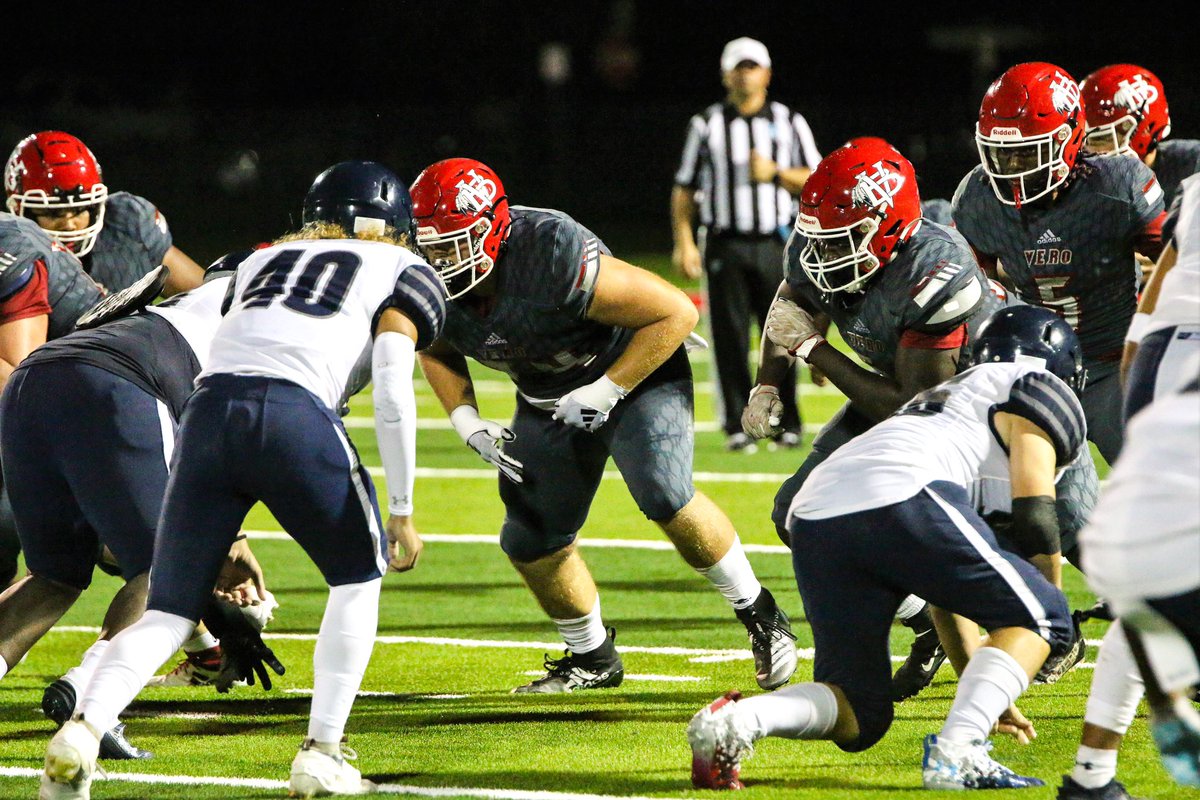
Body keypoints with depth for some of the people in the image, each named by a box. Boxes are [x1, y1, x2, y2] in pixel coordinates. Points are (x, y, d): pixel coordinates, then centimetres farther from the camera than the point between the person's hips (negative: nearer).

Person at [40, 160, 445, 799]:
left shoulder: (262, 261, 34)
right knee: (358, 575, 20)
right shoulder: (402, 273, 21)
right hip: (293, 414, -4)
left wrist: (221, 532, 33)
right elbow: (392, 392, 5)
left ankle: (83, 726, -16)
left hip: (208, 407, 4)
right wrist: (401, 512, 7)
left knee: (169, 610, 9)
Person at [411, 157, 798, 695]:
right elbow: (436, 350, 8)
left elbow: (676, 312, -28)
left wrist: (607, 390, -28)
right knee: (531, 540, 3)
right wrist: (465, 420, -9)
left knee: (664, 497, -27)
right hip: (549, 399, 7)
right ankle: (592, 659, 26)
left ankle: (759, 614, -7)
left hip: (635, 371, -7)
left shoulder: (554, 257, -36)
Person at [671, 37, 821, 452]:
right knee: (729, 339, -4)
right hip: (724, 244, 0)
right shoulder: (707, 125, 8)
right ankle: (738, 427, 0)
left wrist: (776, 173, -10)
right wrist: (684, 243, -3)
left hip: (776, 246, 0)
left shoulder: (789, 123, 10)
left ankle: (787, 423, 9)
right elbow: (684, 189, 8)